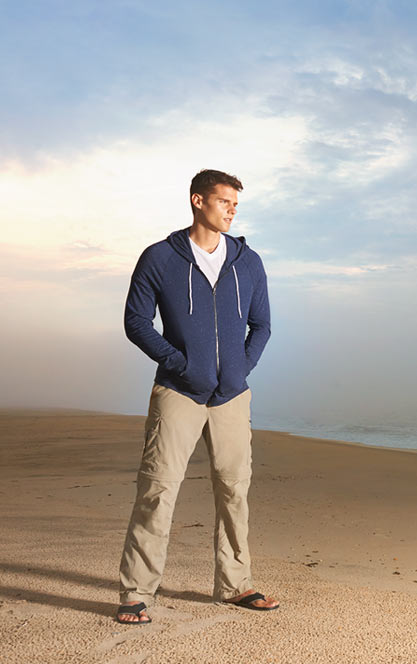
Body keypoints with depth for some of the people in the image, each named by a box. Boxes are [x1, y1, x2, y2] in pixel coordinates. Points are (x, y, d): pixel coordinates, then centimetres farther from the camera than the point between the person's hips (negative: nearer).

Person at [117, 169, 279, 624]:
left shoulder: (248, 263, 8)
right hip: (177, 393, -4)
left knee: (234, 490, 8)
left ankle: (233, 584, 23)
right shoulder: (159, 259, -2)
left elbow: (260, 324, 14)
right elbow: (136, 321, -1)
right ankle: (136, 594, 0)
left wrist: (243, 368, -1)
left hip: (232, 397, 4)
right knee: (158, 489, -8)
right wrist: (179, 362, -11)